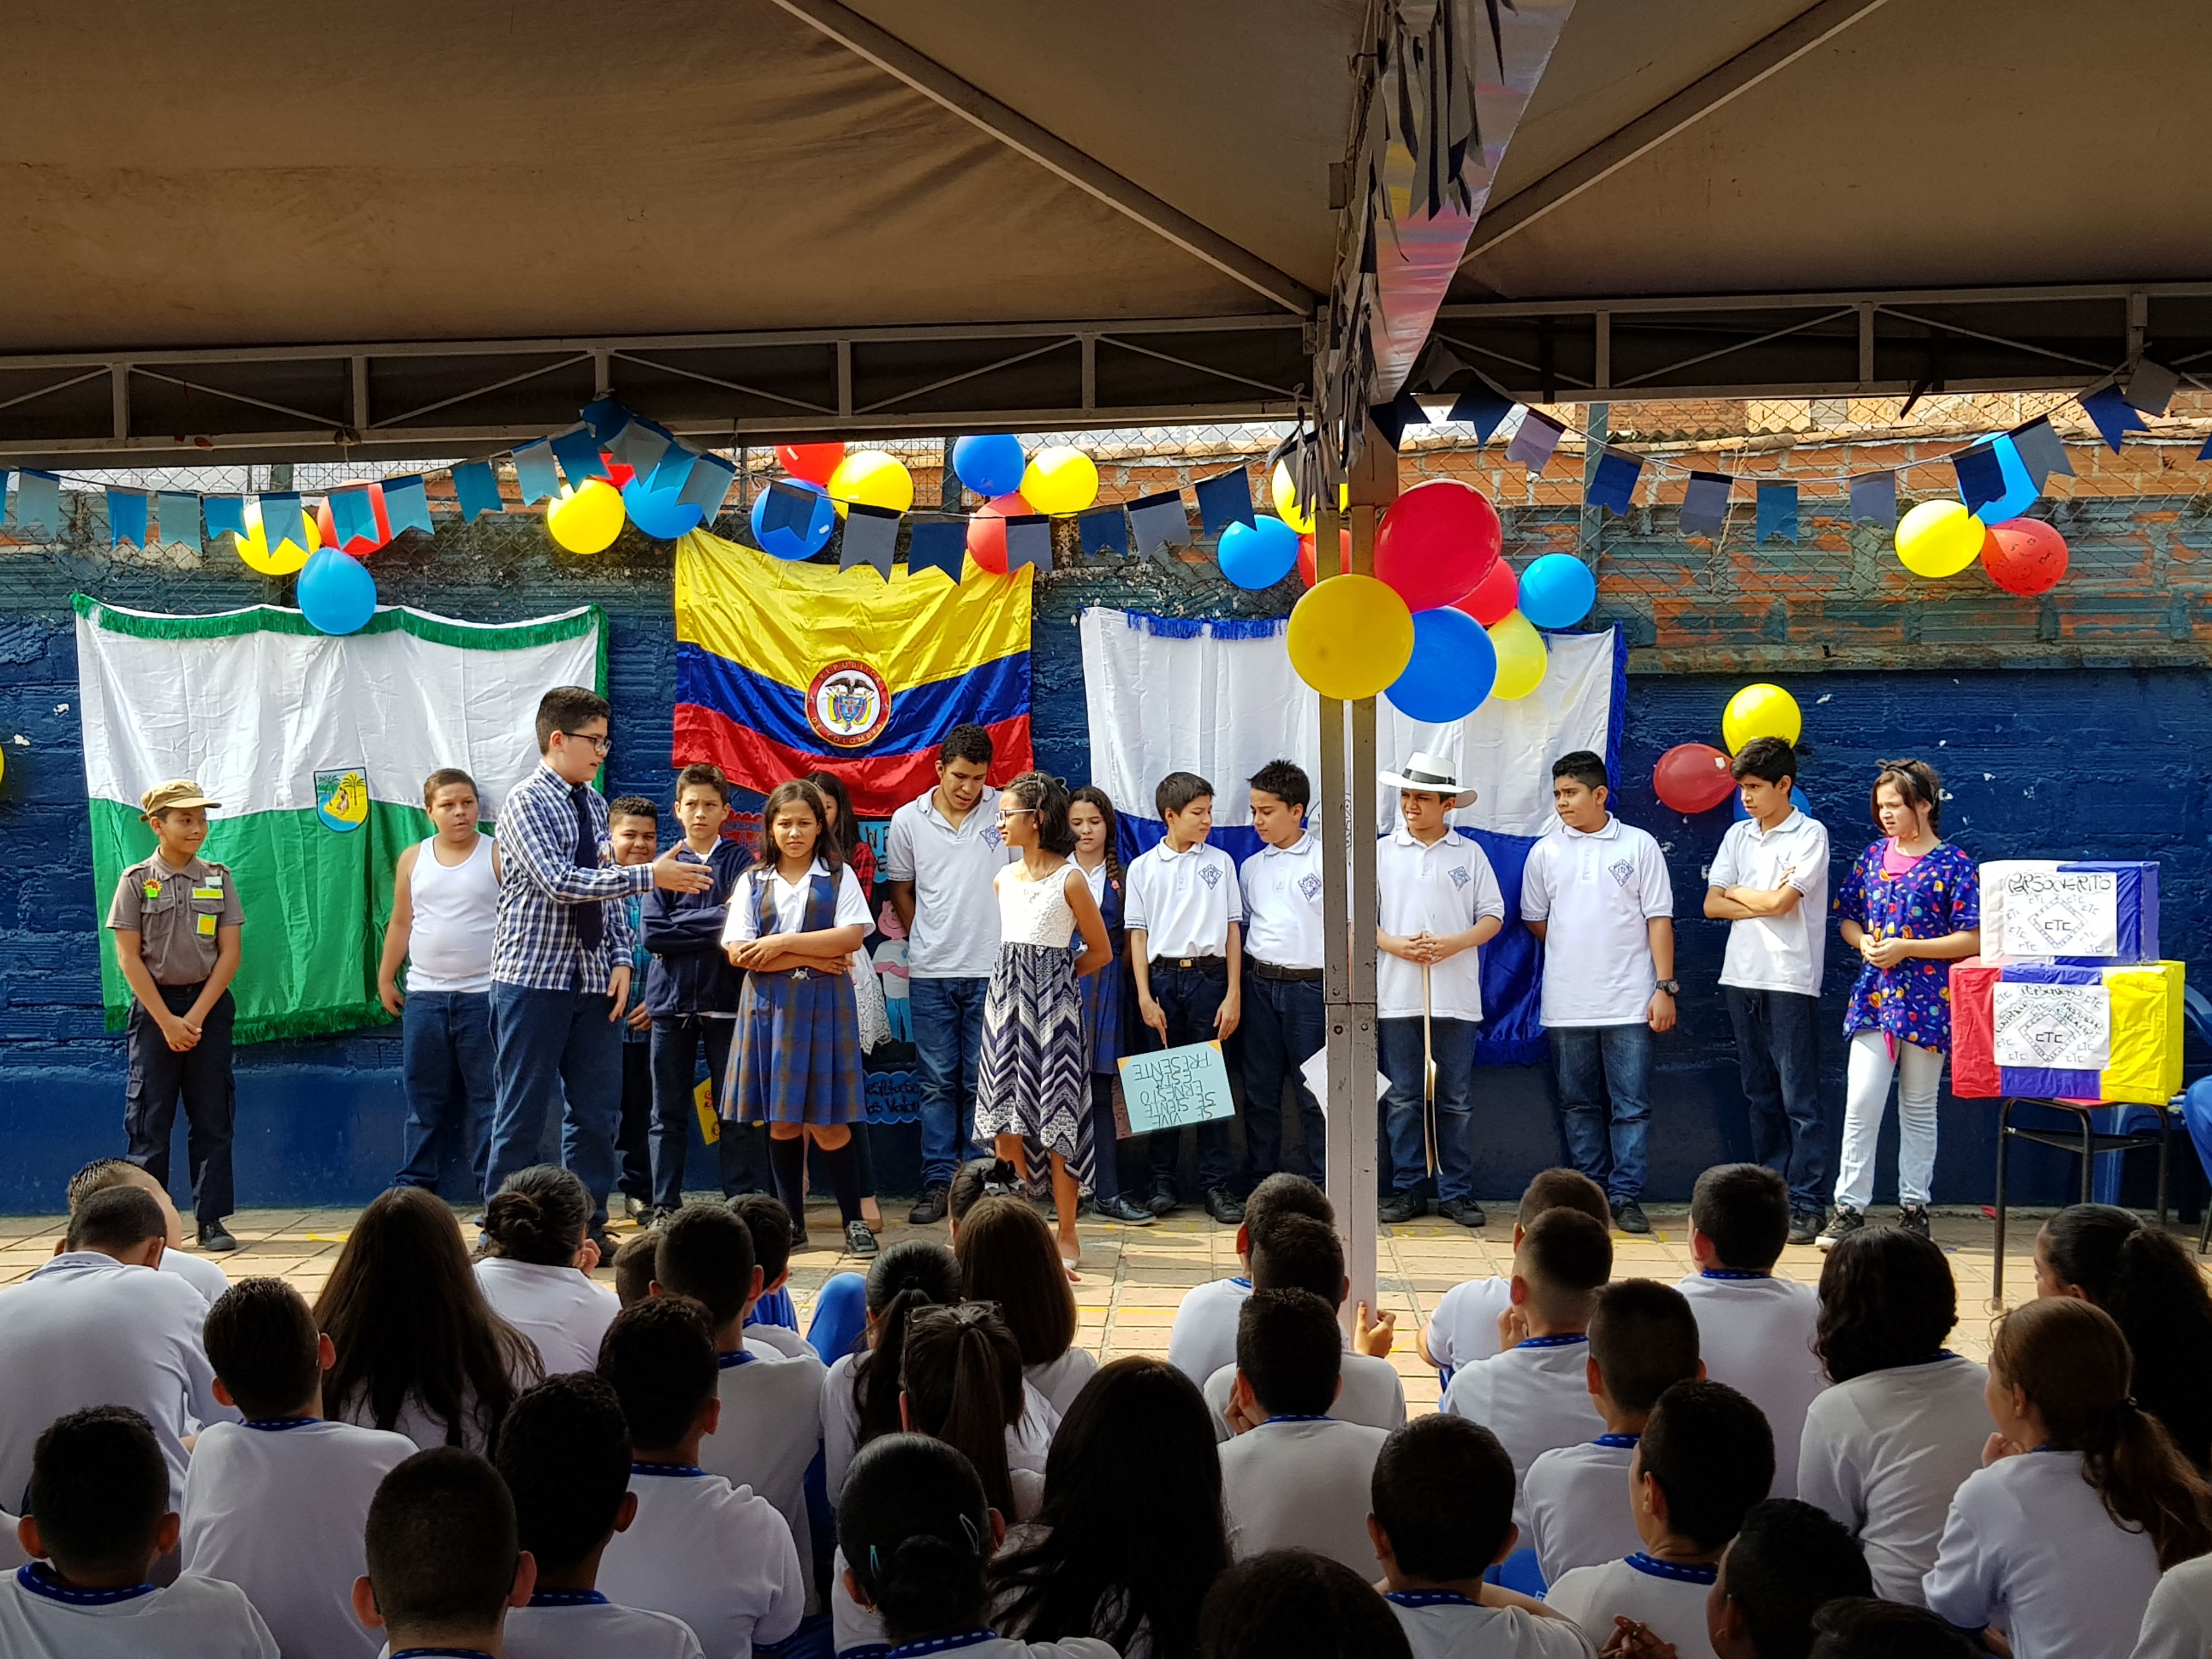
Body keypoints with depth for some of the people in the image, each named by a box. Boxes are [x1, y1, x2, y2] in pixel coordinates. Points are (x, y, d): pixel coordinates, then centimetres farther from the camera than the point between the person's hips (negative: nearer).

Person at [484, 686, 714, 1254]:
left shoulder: (594, 805, 12)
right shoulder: (526, 802, -10)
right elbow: (559, 882, -23)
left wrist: (622, 960, 1)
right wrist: (650, 876, -24)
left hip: (594, 981, 7)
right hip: (533, 979, -7)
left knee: (596, 1111, 8)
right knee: (522, 1115, 0)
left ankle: (588, 1228, 17)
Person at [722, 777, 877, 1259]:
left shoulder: (838, 877, 5)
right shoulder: (753, 882, 9)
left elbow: (852, 936, -9)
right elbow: (739, 952, -3)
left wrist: (783, 943, -11)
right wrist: (812, 959, -10)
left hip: (823, 1007, -2)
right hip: (769, 1008, 2)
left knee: (827, 1122, -4)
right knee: (781, 1120, 6)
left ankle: (854, 1221, 4)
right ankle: (792, 1221, 16)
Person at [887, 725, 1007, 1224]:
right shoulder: (908, 820, 3)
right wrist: (927, 942, 11)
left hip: (990, 971, -1)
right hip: (931, 974, 1)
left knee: (982, 1083, 3)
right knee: (938, 1083, 5)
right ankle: (938, 1183, 10)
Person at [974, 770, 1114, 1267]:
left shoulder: (1069, 880, -7)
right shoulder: (1003, 879, 10)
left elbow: (1100, 952, 1)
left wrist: (1055, 975, 2)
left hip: (1052, 1001, -6)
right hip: (1005, 997, 6)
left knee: (1057, 1115, -3)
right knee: (1003, 1117, 3)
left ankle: (1067, 1235, 6)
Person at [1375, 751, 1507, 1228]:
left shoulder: (1469, 854, 6)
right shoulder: (1383, 852, 7)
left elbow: (1493, 916, 6)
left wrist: (1456, 943, -11)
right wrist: (1395, 945, -11)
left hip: (1456, 996, -1)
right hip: (1397, 995, 1)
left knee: (1456, 1100, 3)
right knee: (1403, 1099, 4)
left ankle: (1457, 1193, 10)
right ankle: (1407, 1190, 12)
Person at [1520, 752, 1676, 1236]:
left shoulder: (1638, 846, 2)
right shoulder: (1545, 852, 8)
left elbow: (1659, 919, 0)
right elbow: (1534, 919, 19)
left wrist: (1664, 986, -5)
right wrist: (1575, 951, 10)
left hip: (1629, 1002, -2)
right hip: (1567, 1005, 3)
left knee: (1632, 1104, -2)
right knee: (1579, 1105, 8)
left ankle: (1626, 1196, 4)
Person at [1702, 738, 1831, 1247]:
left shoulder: (1810, 834, -4)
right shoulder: (1738, 835, 14)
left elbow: (1781, 902, -14)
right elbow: (1712, 905, 7)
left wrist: (1738, 892, 2)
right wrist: (1766, 900, -6)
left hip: (1790, 980, -6)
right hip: (1742, 976, 6)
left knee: (1799, 1097, -6)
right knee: (1760, 1095, 11)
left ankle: (1806, 1205, -5)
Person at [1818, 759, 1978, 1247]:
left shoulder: (1953, 864, -4)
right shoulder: (1873, 857, 9)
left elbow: (1972, 939, -8)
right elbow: (1847, 917, 18)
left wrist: (1906, 948, -15)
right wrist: (1864, 942, -4)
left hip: (1927, 999, -3)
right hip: (1875, 995, 3)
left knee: (1919, 1109, 8)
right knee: (1861, 1103, -6)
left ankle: (1914, 1207, 18)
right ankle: (1849, 1208, -2)